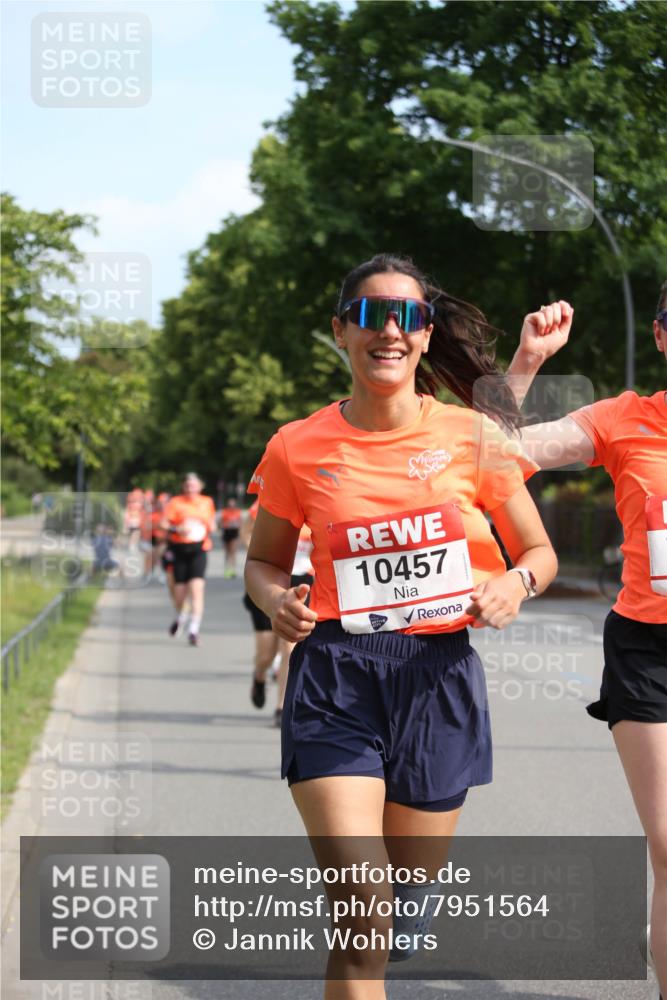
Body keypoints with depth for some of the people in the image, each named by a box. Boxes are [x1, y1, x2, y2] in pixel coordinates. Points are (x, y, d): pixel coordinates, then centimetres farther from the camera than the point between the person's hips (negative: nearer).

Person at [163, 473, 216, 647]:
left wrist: (210, 526, 0)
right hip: (179, 549, 0)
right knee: (179, 591, 6)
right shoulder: (176, 503, 0)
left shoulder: (207, 502, 9)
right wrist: (177, 529, -24)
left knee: (197, 588, -14)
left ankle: (194, 629, -14)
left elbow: (212, 524, 23)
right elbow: (164, 524, -6)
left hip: (198, 550, 1)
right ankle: (180, 616, 39)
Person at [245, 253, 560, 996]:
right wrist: (277, 601, -9)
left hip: (437, 678, 2)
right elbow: (263, 562, 14)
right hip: (335, 682, -1)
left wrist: (514, 583, -13)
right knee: (364, 917, -15)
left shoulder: (474, 436, 0)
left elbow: (539, 552, 10)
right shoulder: (297, 448, 0)